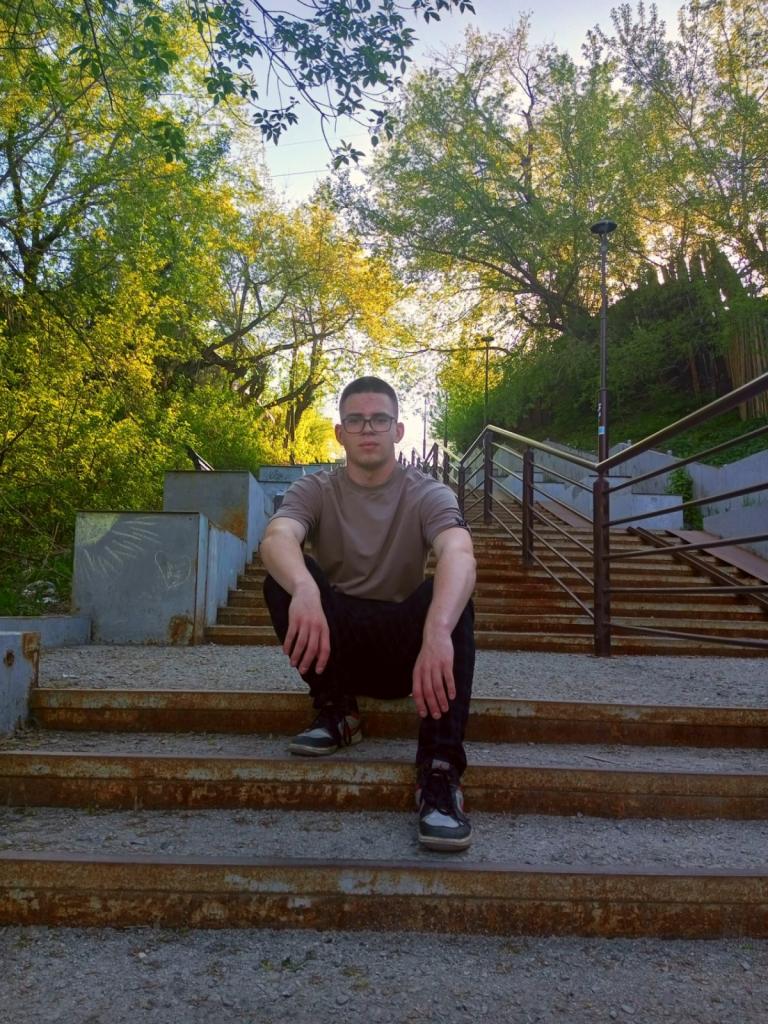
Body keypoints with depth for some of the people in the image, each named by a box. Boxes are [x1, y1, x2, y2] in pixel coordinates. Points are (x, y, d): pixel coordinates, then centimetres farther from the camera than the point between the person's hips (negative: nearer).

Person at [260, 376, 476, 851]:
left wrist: (437, 631, -50)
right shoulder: (314, 491, -2)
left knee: (452, 595, -31)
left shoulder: (429, 494, -6)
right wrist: (304, 590, -50)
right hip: (333, 642, 1)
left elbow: (460, 556, -29)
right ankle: (337, 711, -13)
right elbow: (276, 539, -26)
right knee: (284, 575, -23)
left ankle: (441, 769, -35)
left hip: (404, 648, -1)